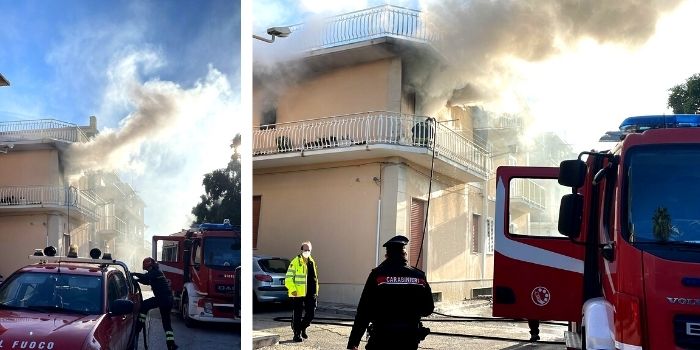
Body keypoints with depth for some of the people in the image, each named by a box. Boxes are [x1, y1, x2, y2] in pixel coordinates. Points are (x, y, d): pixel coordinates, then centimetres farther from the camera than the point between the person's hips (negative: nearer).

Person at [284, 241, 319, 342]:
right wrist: (292, 289, -17)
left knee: (311, 313, 6)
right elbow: (288, 278, -9)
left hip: (310, 294, 6)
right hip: (298, 293, -6)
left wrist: (316, 290, 16)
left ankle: (302, 328, 29)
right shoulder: (295, 262, -7)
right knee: (297, 314, 1)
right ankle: (297, 334, 13)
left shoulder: (312, 262, 14)